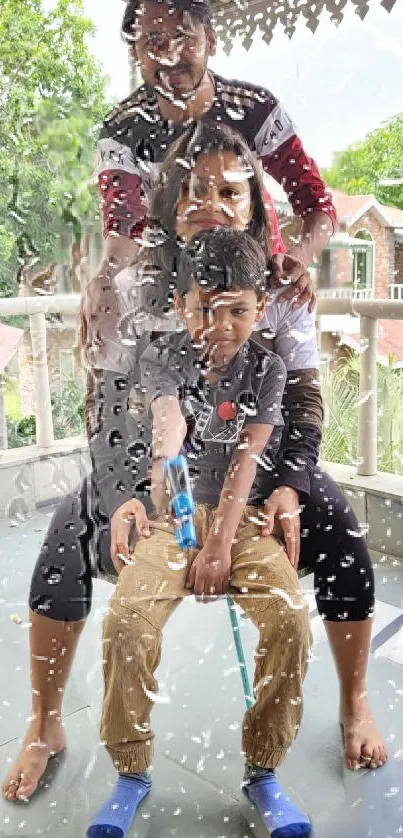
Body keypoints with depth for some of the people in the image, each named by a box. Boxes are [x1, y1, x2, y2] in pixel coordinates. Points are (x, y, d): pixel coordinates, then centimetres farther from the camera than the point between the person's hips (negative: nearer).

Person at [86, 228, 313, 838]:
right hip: (174, 515, 0)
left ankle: (263, 772, 0)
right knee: (126, 619, -24)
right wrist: (164, 459, -49)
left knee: (290, 620, -24)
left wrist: (220, 547, -18)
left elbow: (246, 461, -10)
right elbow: (168, 422, -25)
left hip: (243, 517, 1)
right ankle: (132, 772, 0)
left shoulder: (267, 369, -3)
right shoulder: (162, 359, -3)